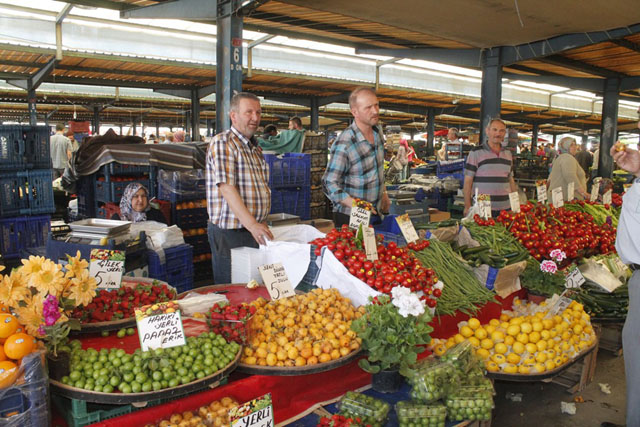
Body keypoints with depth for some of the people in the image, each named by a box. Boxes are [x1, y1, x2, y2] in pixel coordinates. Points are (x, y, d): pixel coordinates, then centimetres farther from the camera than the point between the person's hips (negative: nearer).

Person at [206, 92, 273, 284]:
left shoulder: (255, 148, 17)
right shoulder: (222, 143, -10)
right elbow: (227, 188, -21)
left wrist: (260, 224, 12)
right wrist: (251, 224, -29)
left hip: (254, 229, 8)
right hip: (229, 233, -8)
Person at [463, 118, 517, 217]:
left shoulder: (508, 154, 14)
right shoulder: (476, 152, -2)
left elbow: (510, 180, 20)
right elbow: (468, 181, -5)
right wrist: (467, 207, -10)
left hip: (506, 208, 5)